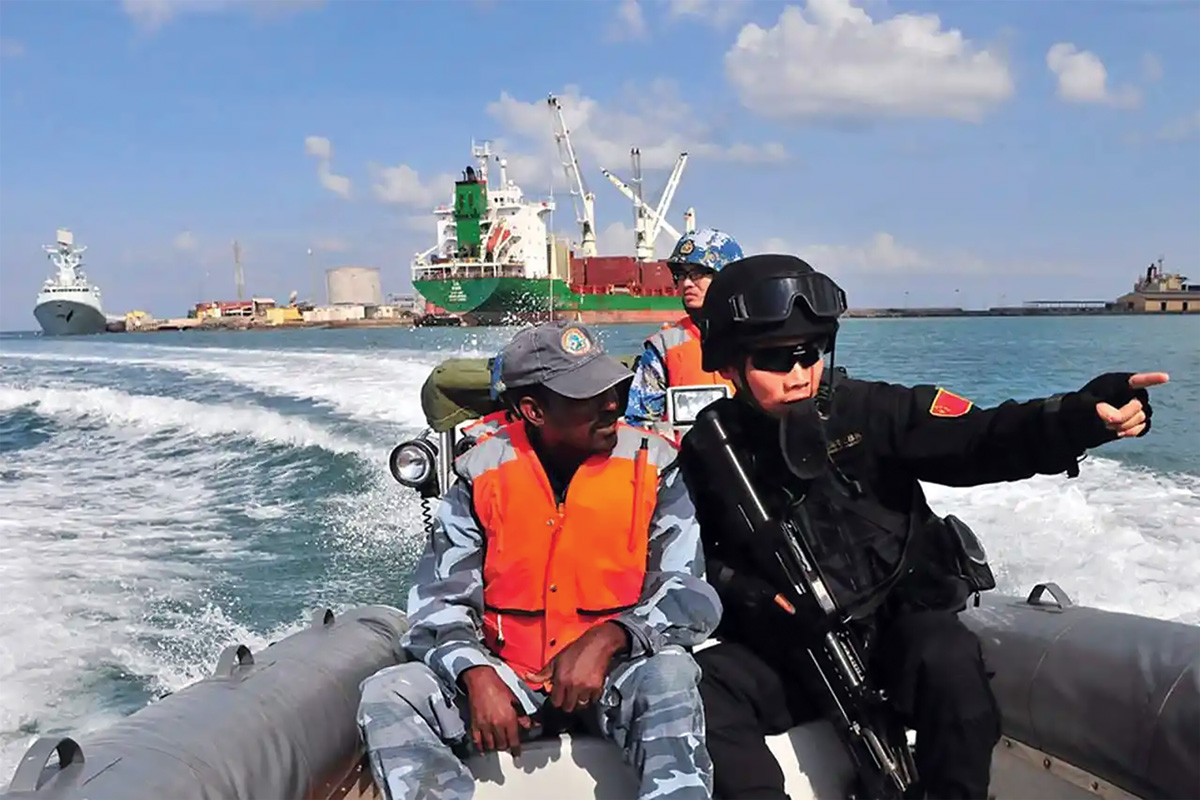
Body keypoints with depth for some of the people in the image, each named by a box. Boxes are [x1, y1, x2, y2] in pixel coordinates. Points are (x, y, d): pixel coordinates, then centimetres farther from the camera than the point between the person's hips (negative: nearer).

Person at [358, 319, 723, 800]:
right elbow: (439, 601, -2)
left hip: (613, 676, -2)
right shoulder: (481, 473, -2)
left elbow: (688, 595, -8)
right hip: (506, 678, 2)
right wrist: (476, 675, -22)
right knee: (387, 696, -19)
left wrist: (606, 640, -26)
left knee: (669, 675, -34)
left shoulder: (651, 466, -5)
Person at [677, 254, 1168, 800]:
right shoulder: (709, 452, -2)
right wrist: (751, 596, -12)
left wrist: (1081, 416, -34)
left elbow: (980, 439, -17)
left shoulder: (867, 411, -6)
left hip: (900, 631, -1)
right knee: (699, 687, -24)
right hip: (786, 652, 1)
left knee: (949, 660, -32)